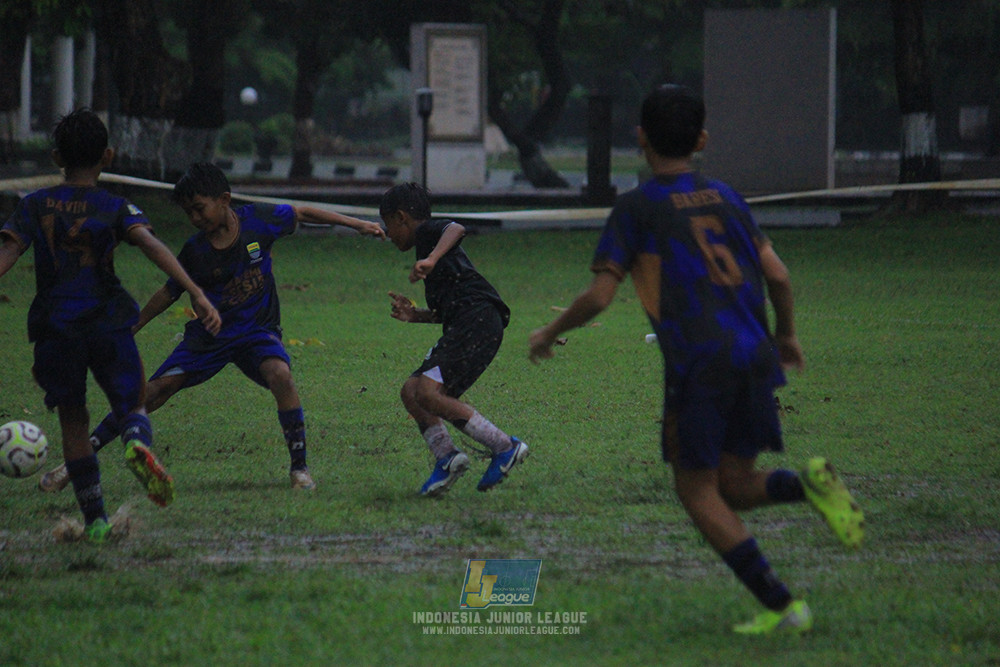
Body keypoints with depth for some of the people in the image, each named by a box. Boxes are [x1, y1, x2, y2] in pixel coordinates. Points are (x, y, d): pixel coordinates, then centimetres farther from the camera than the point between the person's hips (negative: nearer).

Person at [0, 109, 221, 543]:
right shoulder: (115, 208, 1)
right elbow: (151, 246, -13)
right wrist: (195, 292, -21)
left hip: (54, 327, 1)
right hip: (108, 323, -1)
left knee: (72, 420, 11)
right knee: (130, 405, 10)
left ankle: (94, 519, 8)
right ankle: (137, 443, -28)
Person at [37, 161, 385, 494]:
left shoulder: (257, 221, -12)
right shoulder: (195, 250, -9)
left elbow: (303, 214, 3)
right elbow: (169, 293, 5)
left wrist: (358, 224, 5)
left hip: (257, 329, -1)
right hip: (208, 334, 1)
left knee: (280, 374, -33)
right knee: (157, 389, -11)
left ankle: (299, 466, -19)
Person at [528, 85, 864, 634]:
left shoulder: (637, 208, 0)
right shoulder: (726, 197, 16)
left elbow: (599, 296, -6)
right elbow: (777, 275, 12)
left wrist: (549, 333, 11)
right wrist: (786, 335, 30)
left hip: (699, 363, -5)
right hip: (754, 354, 5)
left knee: (697, 491, 6)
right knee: (734, 485, 16)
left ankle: (781, 606, -2)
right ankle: (808, 483, -15)